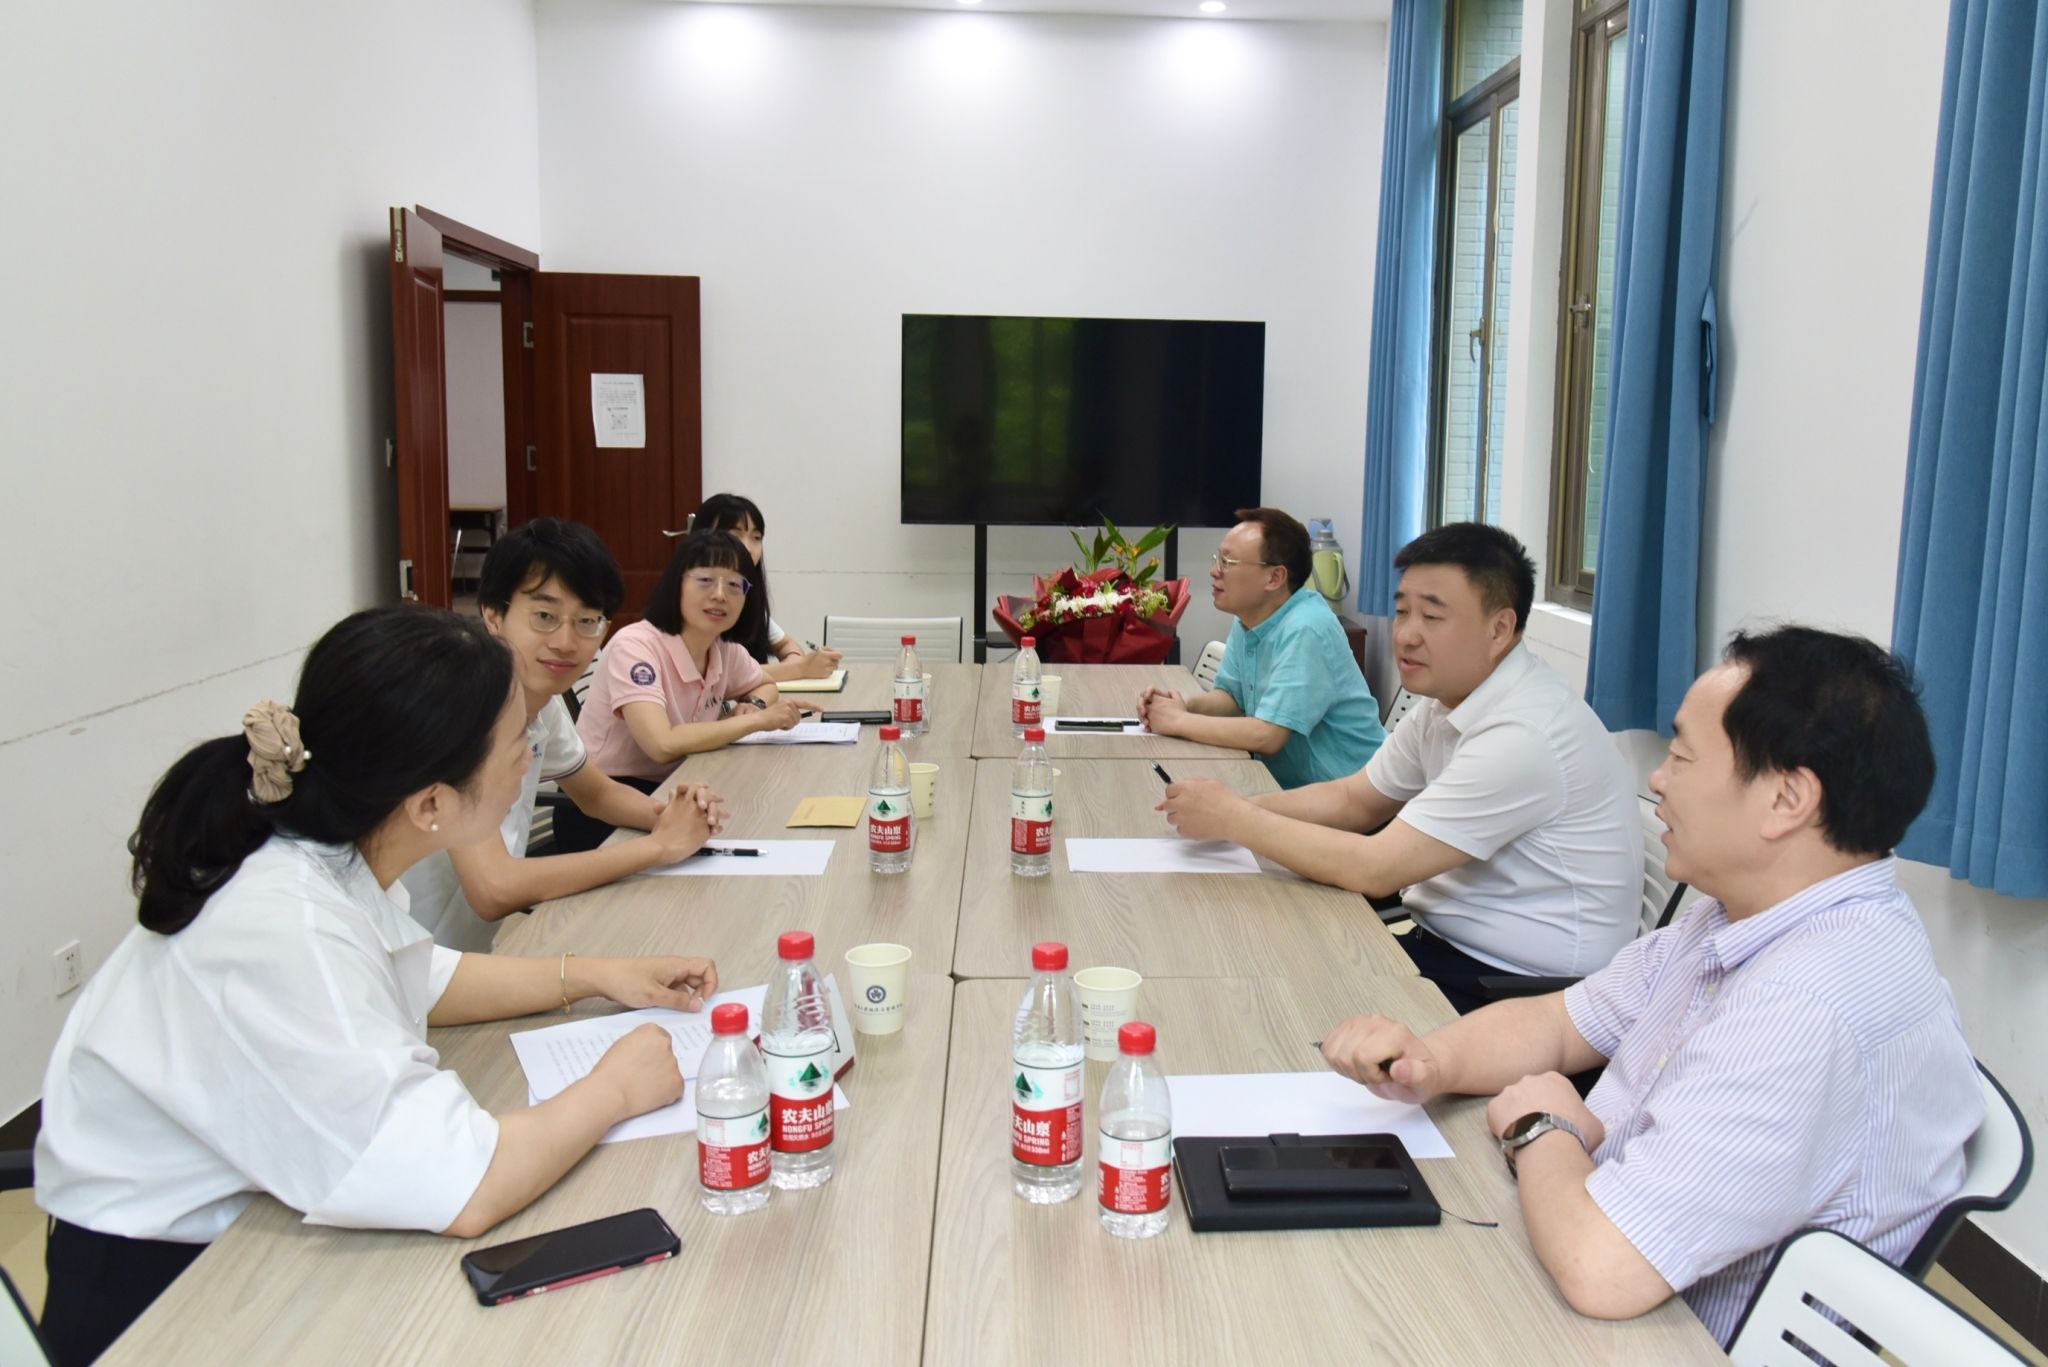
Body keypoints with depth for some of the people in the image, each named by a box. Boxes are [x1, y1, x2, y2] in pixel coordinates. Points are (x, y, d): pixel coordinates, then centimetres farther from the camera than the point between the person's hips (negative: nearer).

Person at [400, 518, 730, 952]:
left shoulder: (543, 701, -1)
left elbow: (595, 793, 17)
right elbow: (493, 889, -33)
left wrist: (669, 815, -5)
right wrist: (658, 844, -23)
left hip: (490, 945, 7)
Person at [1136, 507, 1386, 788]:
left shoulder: (1305, 630, -24)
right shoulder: (1248, 618, 4)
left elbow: (1266, 736, -29)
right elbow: (1232, 696, 14)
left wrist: (1179, 721, -18)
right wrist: (1184, 705, -6)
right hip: (1284, 784, 8)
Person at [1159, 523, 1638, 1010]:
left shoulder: (1525, 734, -26)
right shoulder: (1448, 697, 3)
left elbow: (1375, 869, -24)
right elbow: (1355, 798, 13)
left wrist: (1234, 819, -16)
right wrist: (1240, 807, -4)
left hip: (1526, 987, -8)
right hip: (1448, 942, 8)